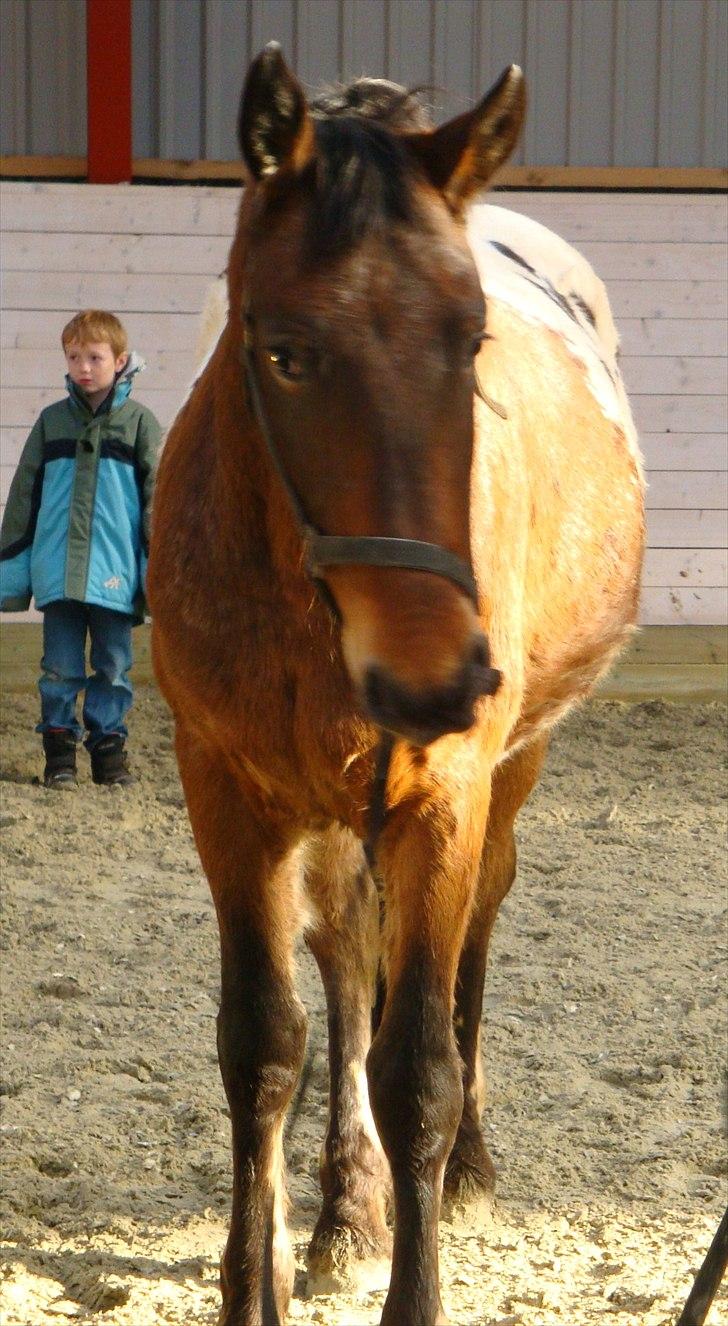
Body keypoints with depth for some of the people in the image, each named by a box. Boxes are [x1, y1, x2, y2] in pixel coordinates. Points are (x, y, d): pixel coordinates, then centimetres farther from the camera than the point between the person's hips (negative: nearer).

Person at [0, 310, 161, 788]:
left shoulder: (138, 422, 3)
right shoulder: (51, 422, 9)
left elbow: (157, 498, 3)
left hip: (115, 572, -1)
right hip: (58, 569, 1)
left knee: (114, 667, 4)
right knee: (60, 668, 3)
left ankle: (109, 747, 13)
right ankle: (59, 750, 10)